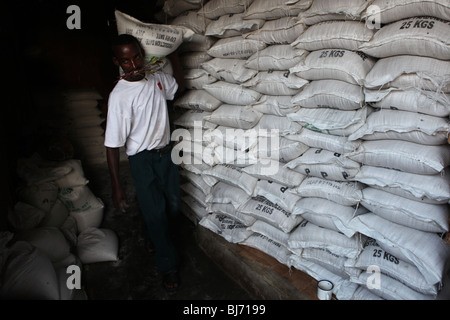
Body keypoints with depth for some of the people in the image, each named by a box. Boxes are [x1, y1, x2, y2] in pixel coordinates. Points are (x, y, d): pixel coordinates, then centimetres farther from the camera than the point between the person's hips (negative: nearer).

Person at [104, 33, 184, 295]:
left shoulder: (157, 78, -2)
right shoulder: (119, 96, -20)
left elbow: (177, 84, 22)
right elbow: (113, 145, -19)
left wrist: (173, 54, 9)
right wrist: (117, 188, -18)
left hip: (166, 153, 6)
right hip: (143, 160, -6)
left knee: (173, 207, 15)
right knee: (156, 213, 2)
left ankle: (154, 234, 48)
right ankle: (169, 266, 24)